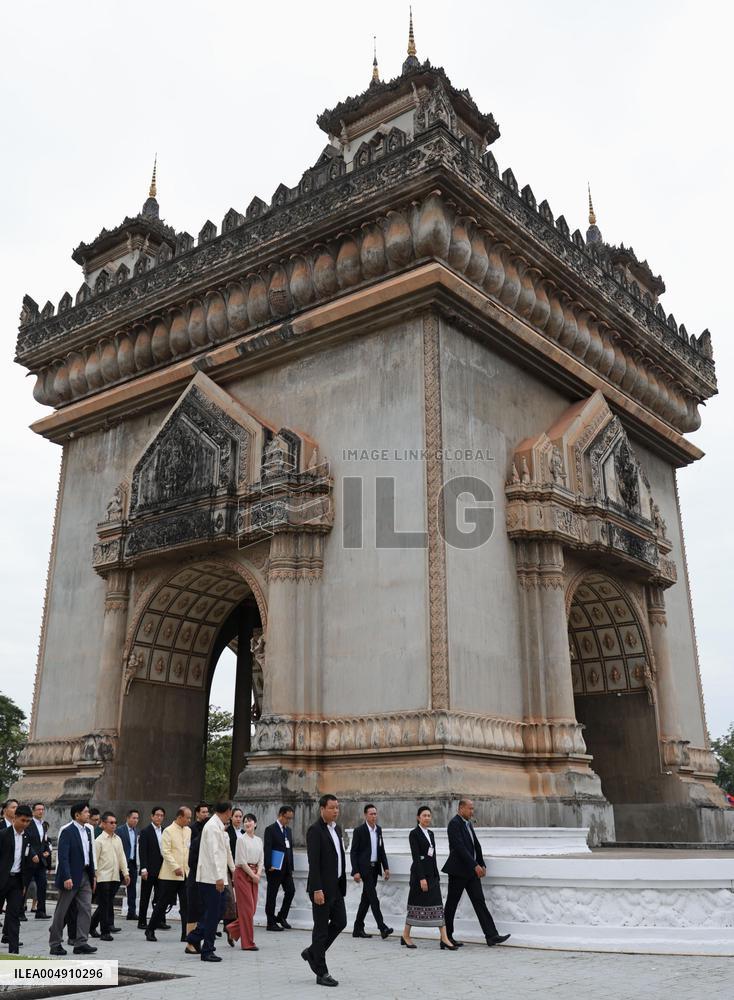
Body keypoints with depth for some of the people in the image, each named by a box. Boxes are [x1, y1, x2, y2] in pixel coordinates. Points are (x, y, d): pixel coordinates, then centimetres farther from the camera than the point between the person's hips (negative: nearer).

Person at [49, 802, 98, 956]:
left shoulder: (87, 830, 11)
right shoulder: (67, 831, -13)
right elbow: (63, 856, -19)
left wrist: (92, 875, 14)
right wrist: (67, 878, -25)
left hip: (85, 875, 7)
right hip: (71, 876, -7)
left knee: (86, 909, 2)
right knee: (61, 911, 5)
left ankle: (80, 943, 5)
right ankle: (55, 944, 16)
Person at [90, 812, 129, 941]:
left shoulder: (118, 839, 9)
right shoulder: (99, 840, -8)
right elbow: (95, 859, -8)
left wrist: (126, 873, 7)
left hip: (115, 876, 6)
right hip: (103, 877, -6)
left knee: (108, 904, 12)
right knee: (104, 905, -1)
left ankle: (92, 926, 29)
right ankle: (105, 932, 7)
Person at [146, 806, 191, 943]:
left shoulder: (189, 831, 11)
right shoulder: (168, 831, -6)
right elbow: (165, 851, -13)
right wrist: (176, 867, -19)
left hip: (186, 874, 5)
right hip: (170, 874, -5)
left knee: (186, 905, 1)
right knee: (162, 903, 4)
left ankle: (186, 934, 6)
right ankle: (150, 931, 19)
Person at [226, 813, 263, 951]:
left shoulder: (259, 840, 11)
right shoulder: (241, 839, -7)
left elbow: (261, 860, 11)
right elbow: (241, 860, -11)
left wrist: (258, 874, -6)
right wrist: (252, 875, -11)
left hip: (254, 875, 6)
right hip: (242, 873, -6)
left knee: (252, 907, 5)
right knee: (247, 907, -5)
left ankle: (233, 928, 26)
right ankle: (248, 942, 3)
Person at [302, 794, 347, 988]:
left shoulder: (337, 828, 11)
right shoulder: (315, 830, -15)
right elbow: (313, 862, -20)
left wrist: (342, 883, 15)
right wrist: (317, 889, -23)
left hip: (336, 887, 8)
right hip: (322, 888, -8)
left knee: (340, 922, 10)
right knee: (321, 928, 1)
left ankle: (312, 953, 27)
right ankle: (321, 973, 10)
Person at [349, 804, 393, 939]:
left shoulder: (378, 829, 10)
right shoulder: (359, 831, -9)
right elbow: (353, 852, -9)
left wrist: (385, 867, 9)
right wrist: (356, 871, -15)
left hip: (374, 868, 7)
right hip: (364, 868, -7)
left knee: (366, 898, 9)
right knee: (373, 897, -11)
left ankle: (358, 929, 16)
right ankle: (382, 927, -14)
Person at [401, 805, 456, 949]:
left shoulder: (430, 833, 13)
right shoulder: (414, 833, -9)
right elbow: (416, 857, -15)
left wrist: (436, 876, 14)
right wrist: (422, 878, -20)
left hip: (432, 873, 7)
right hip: (419, 873, -7)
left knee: (438, 904, 0)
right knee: (416, 904, 3)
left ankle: (444, 938, -2)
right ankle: (406, 936, 18)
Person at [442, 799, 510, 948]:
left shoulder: (468, 824, 14)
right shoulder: (454, 823, -15)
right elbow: (460, 847, -23)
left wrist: (482, 865, 7)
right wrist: (475, 865, -24)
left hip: (471, 870, 8)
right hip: (458, 871, -8)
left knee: (479, 902, 2)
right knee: (451, 904, 4)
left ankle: (491, 936, -2)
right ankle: (447, 936, 14)